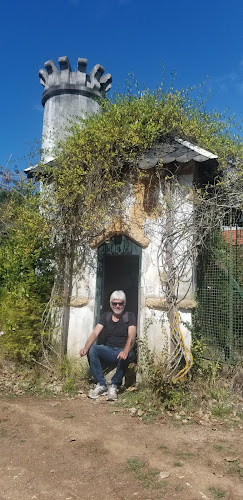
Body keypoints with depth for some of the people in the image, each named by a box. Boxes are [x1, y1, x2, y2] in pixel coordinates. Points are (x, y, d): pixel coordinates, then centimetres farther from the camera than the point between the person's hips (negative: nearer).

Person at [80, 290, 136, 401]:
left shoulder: (129, 316, -1)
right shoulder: (105, 316, 9)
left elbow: (131, 336, -16)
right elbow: (95, 333, -4)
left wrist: (125, 351, -37)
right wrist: (86, 347, -24)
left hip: (122, 351, -3)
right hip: (109, 350, 3)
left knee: (127, 355, -36)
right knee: (92, 349, -24)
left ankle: (114, 386, -14)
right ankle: (101, 385, -15)